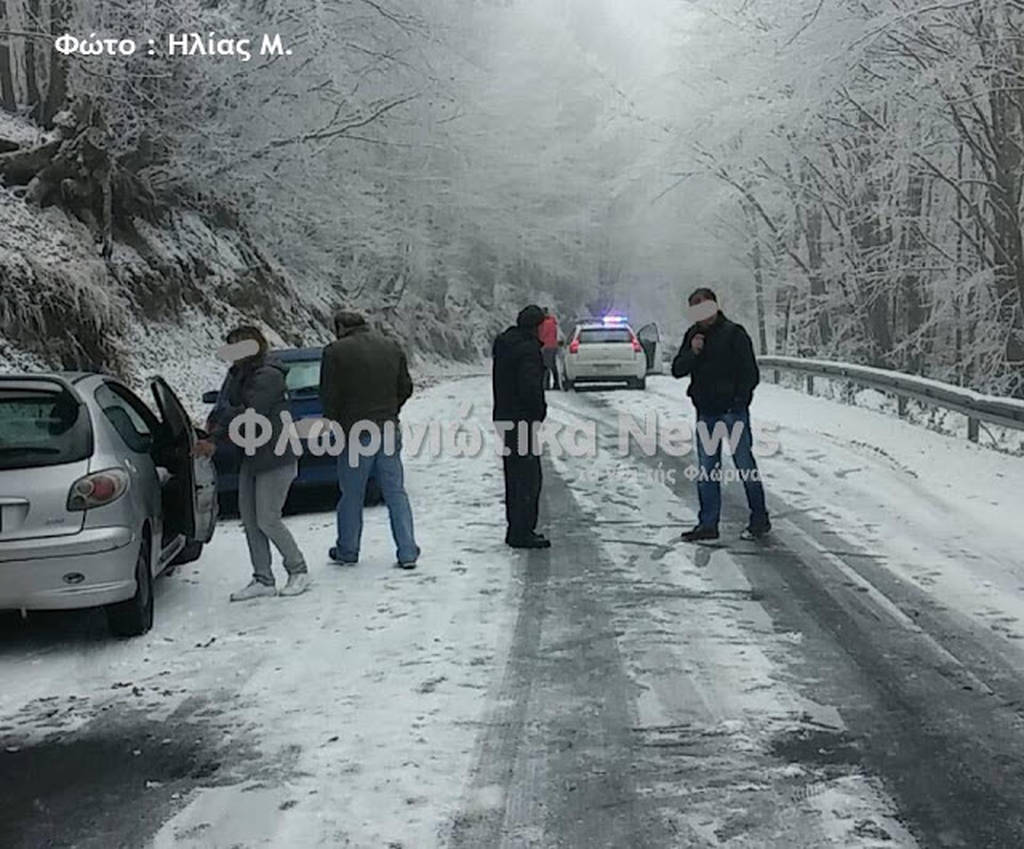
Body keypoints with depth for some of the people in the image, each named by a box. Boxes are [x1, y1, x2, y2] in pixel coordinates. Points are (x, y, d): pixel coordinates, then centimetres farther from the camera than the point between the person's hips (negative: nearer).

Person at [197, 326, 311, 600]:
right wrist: (213, 423, -10)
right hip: (251, 457, 9)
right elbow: (224, 406, 10)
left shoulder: (268, 376, -16)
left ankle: (299, 571, 12)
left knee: (268, 520, -7)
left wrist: (214, 439, -20)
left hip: (276, 459, -9)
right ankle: (263, 580, 15)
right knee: (250, 520, 7)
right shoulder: (238, 375, 12)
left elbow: (249, 413, -22)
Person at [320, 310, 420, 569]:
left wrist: (335, 423, 7)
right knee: (396, 494, 8)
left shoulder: (335, 352, -9)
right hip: (389, 430, 4)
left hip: (355, 433, -3)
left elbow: (328, 396, -8)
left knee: (351, 495, 10)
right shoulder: (391, 346, 6)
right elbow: (406, 388, 10)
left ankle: (347, 551, 21)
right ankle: (408, 553, 6)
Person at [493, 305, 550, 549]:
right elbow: (530, 387, -24)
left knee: (515, 476, 16)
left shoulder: (504, 343, 14)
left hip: (505, 418, 10)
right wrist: (540, 410, -9)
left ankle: (516, 529, 23)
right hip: (523, 419, -10)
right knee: (529, 477, -4)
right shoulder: (528, 348, -16)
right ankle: (521, 533, -3)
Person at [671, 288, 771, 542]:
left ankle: (760, 519, 13)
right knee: (706, 470, 7)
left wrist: (739, 401, -15)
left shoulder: (734, 333, -7)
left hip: (733, 410, -5)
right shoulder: (693, 335, 11)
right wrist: (693, 352, -10)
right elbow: (677, 370, 7)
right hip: (705, 412, 6)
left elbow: (751, 374, -8)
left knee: (745, 465, 1)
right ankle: (708, 524, 13)